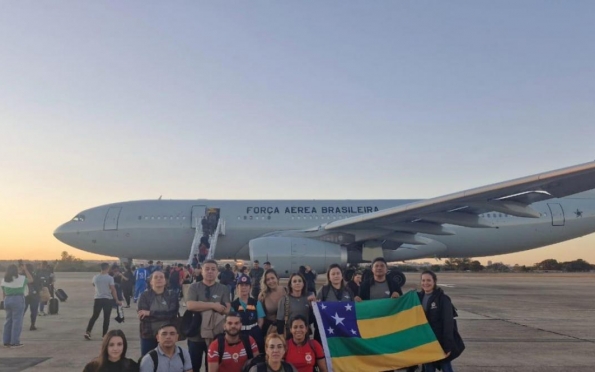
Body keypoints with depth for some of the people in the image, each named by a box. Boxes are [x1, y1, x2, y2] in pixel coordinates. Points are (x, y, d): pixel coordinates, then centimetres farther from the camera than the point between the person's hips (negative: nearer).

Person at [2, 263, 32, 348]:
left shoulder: (4, 280, 7)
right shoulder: (21, 278, -8)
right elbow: (31, 279, 8)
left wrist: (6, 302, 17)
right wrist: (25, 269, 6)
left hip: (7, 300, 6)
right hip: (18, 300, -6)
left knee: (8, 321, 13)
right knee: (17, 321, -1)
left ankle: (6, 342, 16)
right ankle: (14, 342, 0)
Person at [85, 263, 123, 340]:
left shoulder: (95, 277, 0)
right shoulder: (110, 278, -12)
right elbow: (113, 289, -12)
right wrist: (117, 300, -6)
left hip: (98, 298, 3)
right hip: (108, 299, -3)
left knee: (94, 316, 14)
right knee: (106, 317, 6)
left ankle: (88, 332, 4)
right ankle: (104, 334, 10)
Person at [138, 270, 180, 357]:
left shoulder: (172, 294, 1)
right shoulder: (144, 295, 1)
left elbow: (172, 313, -13)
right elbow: (142, 316, -11)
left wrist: (150, 313, -17)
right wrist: (165, 315, -16)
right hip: (149, 335, 0)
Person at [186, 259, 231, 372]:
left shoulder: (224, 289, 2)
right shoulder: (194, 287, -1)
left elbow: (227, 310, -9)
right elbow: (190, 305, -17)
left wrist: (201, 307, -15)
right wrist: (213, 305, -19)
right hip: (196, 335, 0)